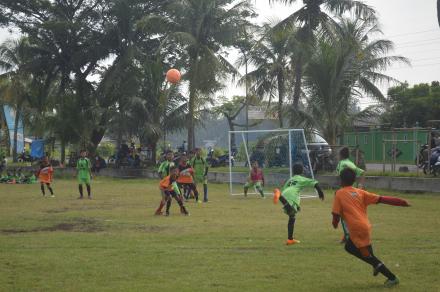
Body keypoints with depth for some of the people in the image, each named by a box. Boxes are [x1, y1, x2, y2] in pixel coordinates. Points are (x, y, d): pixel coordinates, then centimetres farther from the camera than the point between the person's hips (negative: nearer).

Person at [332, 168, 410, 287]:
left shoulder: (339, 193, 0)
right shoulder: (360, 192, 13)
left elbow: (336, 214, -2)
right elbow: (381, 199, 4)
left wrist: (335, 223, 22)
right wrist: (402, 202, 2)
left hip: (357, 229, -7)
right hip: (365, 226, 7)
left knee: (367, 255, 4)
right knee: (349, 247, 25)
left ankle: (392, 278, 6)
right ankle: (376, 264, 19)